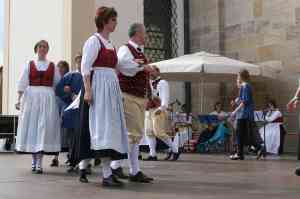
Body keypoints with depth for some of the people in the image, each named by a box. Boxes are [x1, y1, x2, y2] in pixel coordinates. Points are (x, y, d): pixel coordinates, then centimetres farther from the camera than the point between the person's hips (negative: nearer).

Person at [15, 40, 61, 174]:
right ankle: (34, 160, 15)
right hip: (31, 98, 1)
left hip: (48, 98, 0)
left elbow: (59, 84, 10)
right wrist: (19, 99, -5)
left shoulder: (52, 66, 11)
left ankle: (39, 163, -7)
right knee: (31, 126, 2)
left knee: (44, 127, -7)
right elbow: (22, 83, 3)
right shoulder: (29, 64, 9)